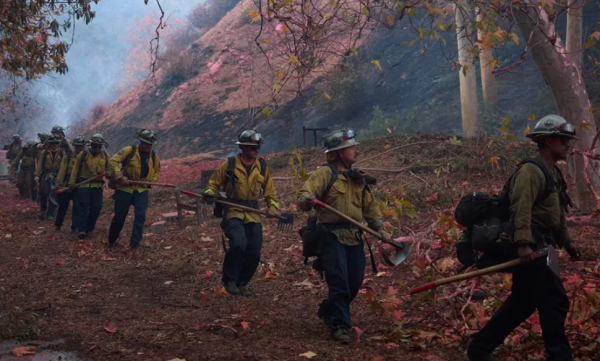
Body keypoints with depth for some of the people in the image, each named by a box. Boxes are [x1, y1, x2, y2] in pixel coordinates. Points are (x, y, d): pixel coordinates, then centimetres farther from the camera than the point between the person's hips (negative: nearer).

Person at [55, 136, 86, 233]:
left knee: (77, 208, 1)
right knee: (63, 206, 10)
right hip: (66, 185, 0)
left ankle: (74, 227, 8)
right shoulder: (68, 156, -2)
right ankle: (58, 225, 26)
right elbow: (62, 170, -3)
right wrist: (58, 184, -7)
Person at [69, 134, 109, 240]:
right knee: (83, 207, -9)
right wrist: (72, 181, -5)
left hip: (98, 186, 2)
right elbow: (75, 169, 4)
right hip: (83, 185, -2)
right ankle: (81, 230, -15)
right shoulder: (82, 155, 3)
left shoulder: (106, 156, 7)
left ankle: (90, 229, 18)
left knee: (96, 208, 3)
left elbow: (109, 169, 12)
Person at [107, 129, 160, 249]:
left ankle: (135, 242, -9)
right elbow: (113, 161, -13)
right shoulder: (129, 151, -11)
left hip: (141, 190, 3)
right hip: (124, 188, -3)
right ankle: (111, 241, 25)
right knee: (119, 216, 5)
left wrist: (151, 181, 1)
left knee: (140, 215, -13)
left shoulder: (154, 156, 3)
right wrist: (119, 176, -22)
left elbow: (157, 171, 18)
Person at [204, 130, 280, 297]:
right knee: (238, 244, -26)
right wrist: (210, 194, -14)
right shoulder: (229, 165, -3)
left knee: (254, 253, 0)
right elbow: (213, 183, 7)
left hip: (253, 214, 4)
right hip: (233, 212, -4)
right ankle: (229, 279, -5)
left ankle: (241, 283, 24)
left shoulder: (262, 167, 6)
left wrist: (273, 208, -1)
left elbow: (270, 192, 15)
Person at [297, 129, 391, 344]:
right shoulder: (325, 173, -5)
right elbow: (303, 196, -16)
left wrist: (380, 229, 12)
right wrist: (307, 200, -40)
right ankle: (339, 325, 0)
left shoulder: (358, 179, 15)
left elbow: (370, 206, 20)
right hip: (332, 236, -6)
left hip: (355, 237, 7)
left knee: (355, 282, 7)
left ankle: (329, 310, 30)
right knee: (339, 282, -10)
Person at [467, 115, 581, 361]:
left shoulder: (553, 174, 19)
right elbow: (521, 208, -26)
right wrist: (523, 243, -34)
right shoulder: (531, 171, -14)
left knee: (523, 301, 15)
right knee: (554, 301, -7)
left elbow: (556, 214, 28)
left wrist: (566, 241, 25)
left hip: (536, 246, 11)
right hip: (527, 247, -11)